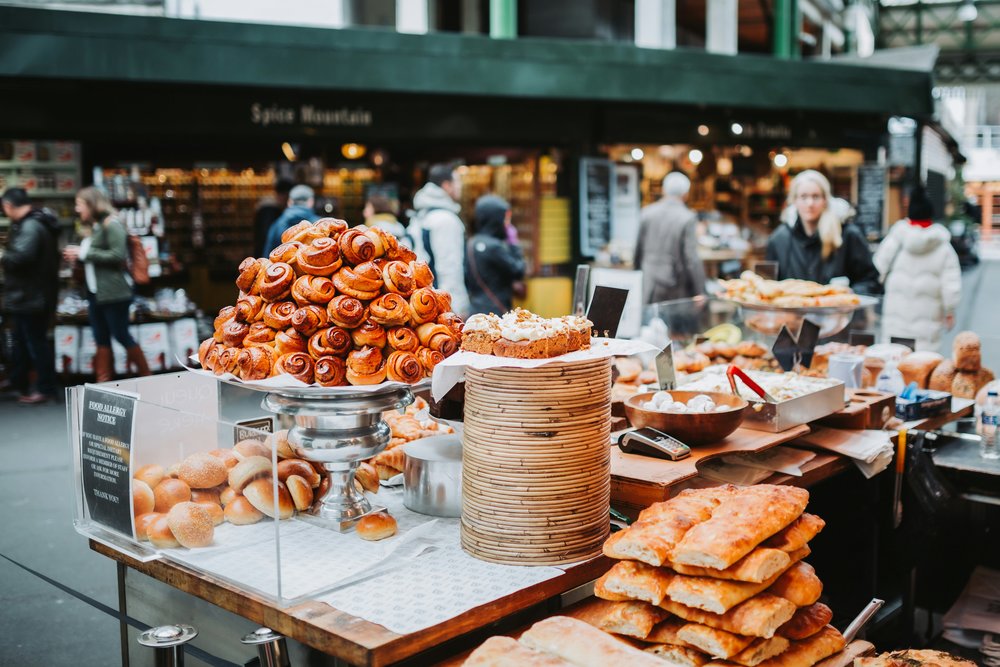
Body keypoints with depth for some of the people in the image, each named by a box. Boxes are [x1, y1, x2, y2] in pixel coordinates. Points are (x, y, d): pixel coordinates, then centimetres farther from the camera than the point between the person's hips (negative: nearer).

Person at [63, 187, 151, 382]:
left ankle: (146, 378, 9)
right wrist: (77, 256, 3)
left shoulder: (111, 224, -10)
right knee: (101, 340, 8)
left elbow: (118, 255, -20)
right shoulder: (95, 227, 15)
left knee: (122, 336, -3)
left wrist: (84, 253, -15)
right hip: (95, 291, 9)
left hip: (113, 291, -9)